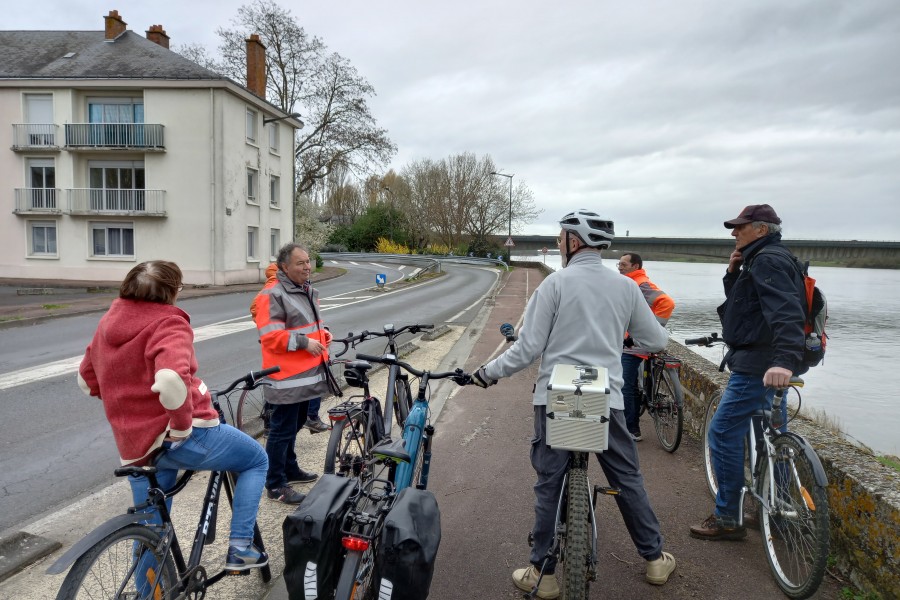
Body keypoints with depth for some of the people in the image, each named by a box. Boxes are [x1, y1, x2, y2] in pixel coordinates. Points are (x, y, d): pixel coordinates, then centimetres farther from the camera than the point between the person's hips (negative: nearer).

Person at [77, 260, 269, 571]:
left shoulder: (108, 322, 9)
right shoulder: (168, 323, -16)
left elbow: (87, 379, 23)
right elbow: (172, 379, -35)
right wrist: (183, 424, -21)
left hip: (135, 446, 8)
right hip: (182, 436, -7)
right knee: (257, 460, 16)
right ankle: (240, 547, 11)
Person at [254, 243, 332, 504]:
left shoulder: (309, 291, 15)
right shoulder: (272, 295, -15)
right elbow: (270, 336, -21)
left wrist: (323, 334, 8)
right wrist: (304, 341, -24)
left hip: (308, 374, 9)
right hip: (287, 377, -9)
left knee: (294, 425, 22)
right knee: (282, 430, 0)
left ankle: (290, 468, 37)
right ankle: (275, 484, 11)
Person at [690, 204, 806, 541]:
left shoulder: (767, 261, -16)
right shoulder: (765, 261, 17)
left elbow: (786, 311, -31)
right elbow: (740, 301, 19)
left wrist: (785, 358, -45)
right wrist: (733, 273, 2)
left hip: (758, 367, -11)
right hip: (769, 364, 11)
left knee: (723, 434, -7)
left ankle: (727, 519, 2)